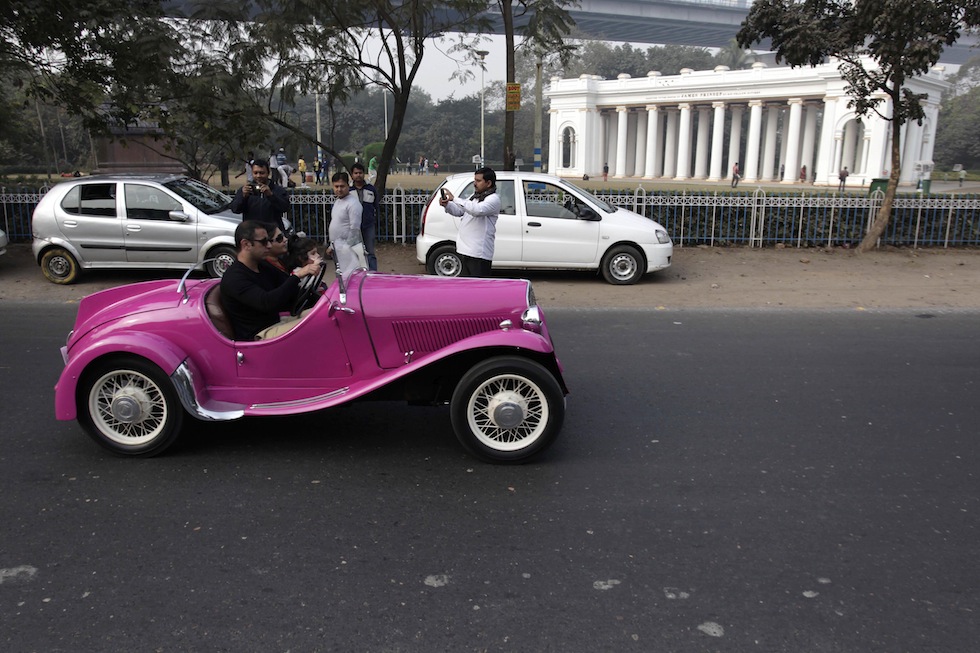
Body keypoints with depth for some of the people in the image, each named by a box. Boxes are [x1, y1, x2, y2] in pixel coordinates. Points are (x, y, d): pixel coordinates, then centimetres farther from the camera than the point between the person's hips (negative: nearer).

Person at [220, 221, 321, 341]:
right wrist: (297, 276, -31)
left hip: (276, 324, 9)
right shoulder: (234, 278, -16)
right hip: (258, 336, -9)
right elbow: (266, 302, -29)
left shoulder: (263, 267, 13)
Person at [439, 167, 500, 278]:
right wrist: (447, 204, 0)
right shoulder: (475, 196, 20)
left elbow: (477, 210, -28)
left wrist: (454, 199, -26)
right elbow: (459, 211, 21)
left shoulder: (493, 199, -10)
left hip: (478, 253, -9)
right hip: (464, 250, 9)